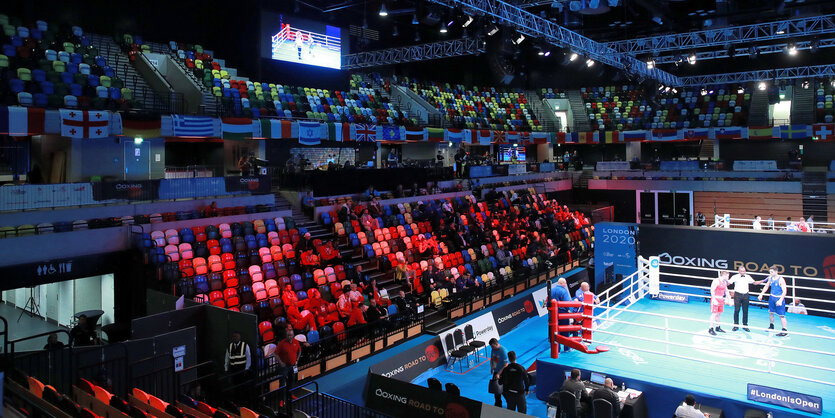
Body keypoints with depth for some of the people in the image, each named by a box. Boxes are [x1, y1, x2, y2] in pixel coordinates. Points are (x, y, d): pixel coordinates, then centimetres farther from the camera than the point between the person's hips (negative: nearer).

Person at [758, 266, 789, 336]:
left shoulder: (781, 280, -19)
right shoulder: (770, 278, 2)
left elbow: (784, 291, -21)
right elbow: (766, 286, 18)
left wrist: (780, 300, -30)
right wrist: (761, 294, 11)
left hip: (779, 298, -7)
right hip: (772, 297, 7)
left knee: (781, 315, -5)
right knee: (771, 312, 18)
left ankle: (785, 331, 1)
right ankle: (771, 326, 36)